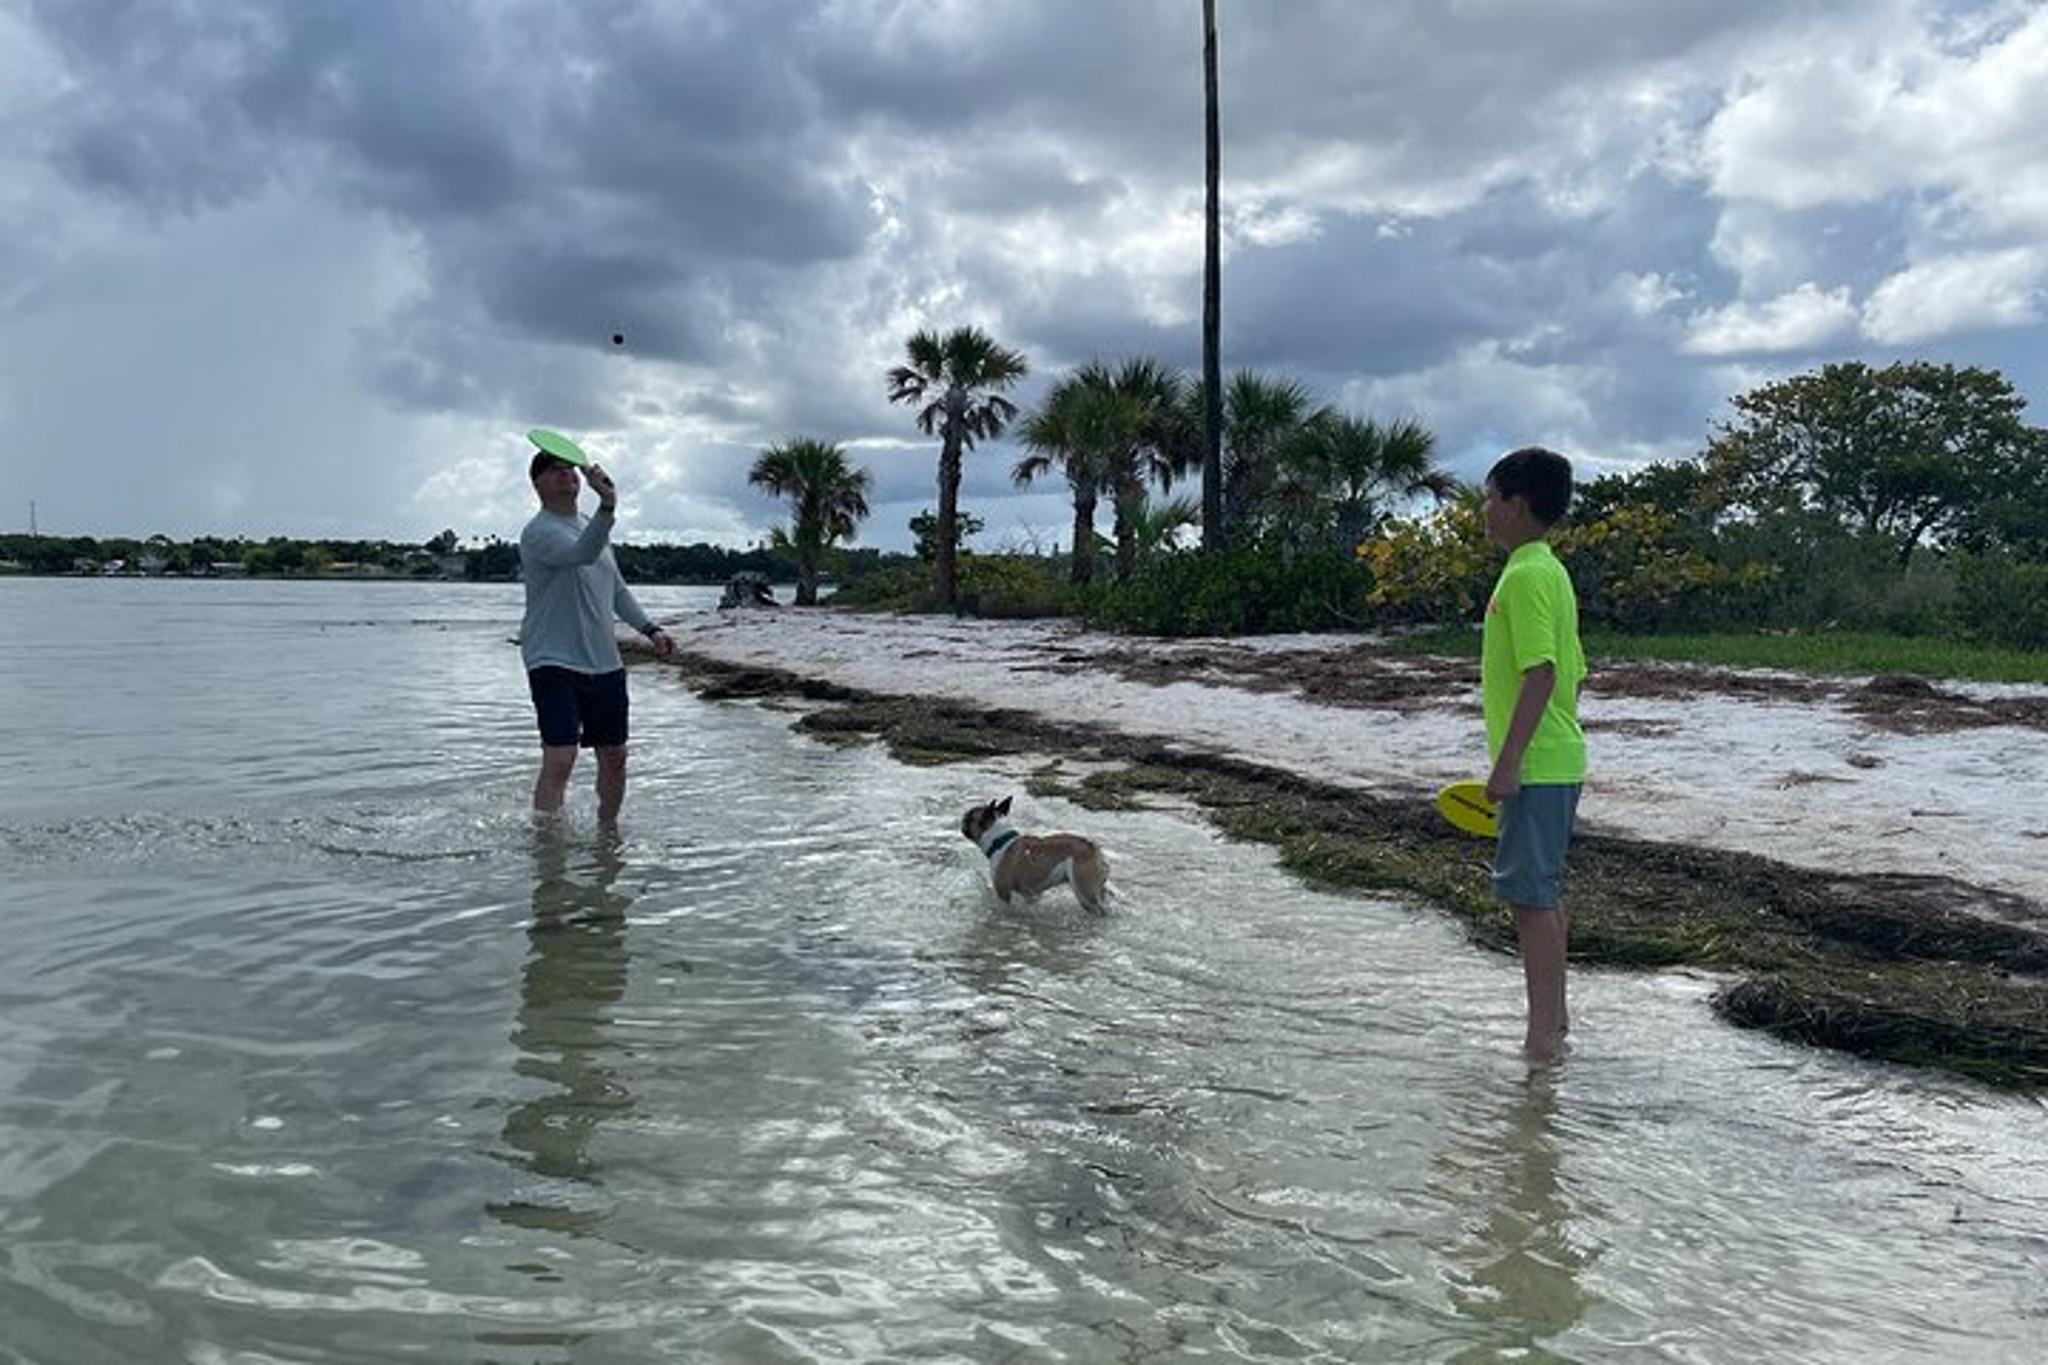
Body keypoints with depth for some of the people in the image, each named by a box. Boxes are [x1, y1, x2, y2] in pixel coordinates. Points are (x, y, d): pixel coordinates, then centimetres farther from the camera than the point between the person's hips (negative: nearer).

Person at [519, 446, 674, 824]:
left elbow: (617, 590, 24)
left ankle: (607, 832, 29)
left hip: (605, 664, 8)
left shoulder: (591, 525, 16)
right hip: (554, 663, -8)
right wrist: (607, 506, -48)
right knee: (559, 760, -16)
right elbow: (583, 554, -34)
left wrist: (650, 629, 14)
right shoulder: (538, 532, -12)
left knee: (614, 758, 13)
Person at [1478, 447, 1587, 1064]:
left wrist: (1508, 762, -24)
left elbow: (1540, 673, -24)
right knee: (1545, 892, 17)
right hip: (1557, 759, 10)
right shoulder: (1550, 572, 15)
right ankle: (1554, 1018, 28)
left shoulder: (1525, 577, -16)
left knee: (1530, 896, -6)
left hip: (1534, 765, -10)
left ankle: (1543, 1039, -1)